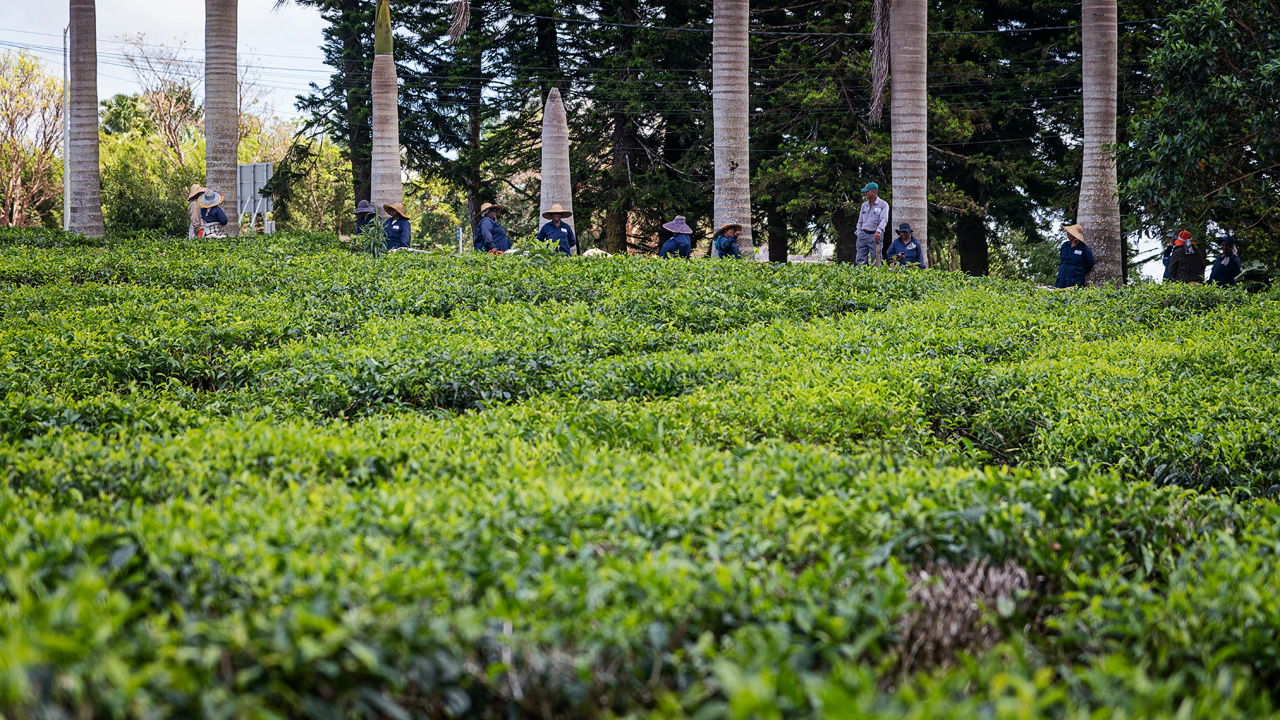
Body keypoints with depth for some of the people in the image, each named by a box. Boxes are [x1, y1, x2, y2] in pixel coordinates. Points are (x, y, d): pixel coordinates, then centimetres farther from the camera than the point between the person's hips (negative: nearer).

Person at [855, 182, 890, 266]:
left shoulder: (883, 205, -1)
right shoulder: (864, 205, 18)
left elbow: (884, 220, -14)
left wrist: (878, 231, -29)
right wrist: (859, 234, 9)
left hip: (875, 236, -5)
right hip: (863, 234, 5)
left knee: (875, 262, -5)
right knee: (860, 261, -2)